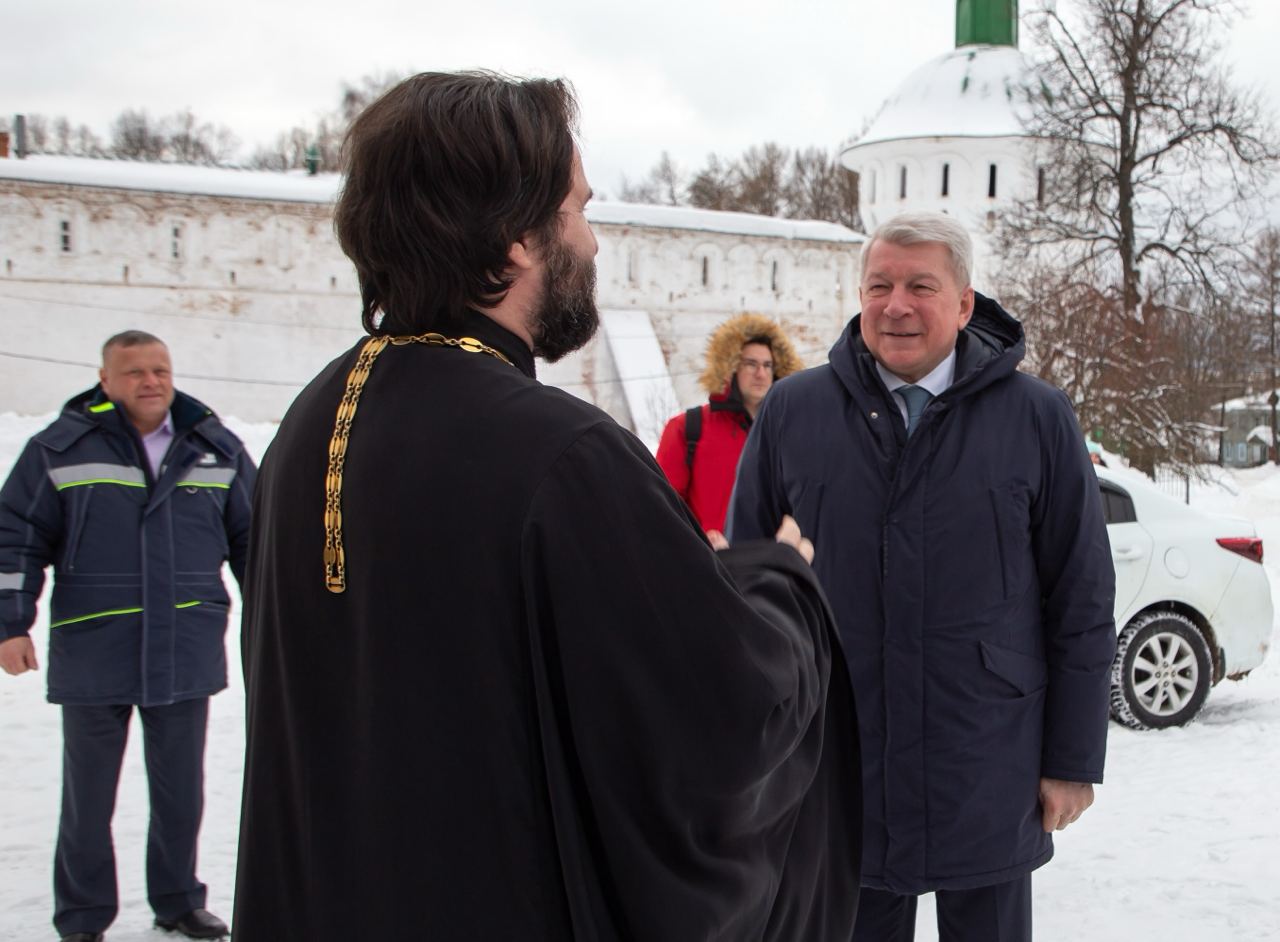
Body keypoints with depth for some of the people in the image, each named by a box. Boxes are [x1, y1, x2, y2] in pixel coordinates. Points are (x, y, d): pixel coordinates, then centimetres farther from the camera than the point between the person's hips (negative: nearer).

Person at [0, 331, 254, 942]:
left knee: (181, 790, 13)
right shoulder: (62, 448, -2)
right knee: (88, 794, 8)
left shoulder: (216, 448, 7)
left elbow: (252, 539, 15)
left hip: (186, 655, 2)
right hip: (91, 656, -2)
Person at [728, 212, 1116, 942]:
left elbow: (1082, 604, 1)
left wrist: (1074, 760, 0)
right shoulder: (792, 411, 0)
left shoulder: (1038, 418, -2)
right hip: (836, 778, 1)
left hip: (988, 789, 0)